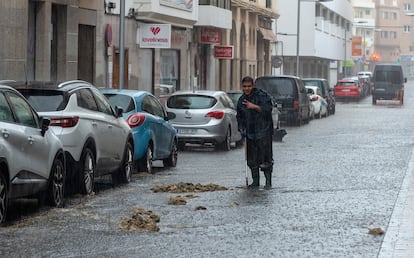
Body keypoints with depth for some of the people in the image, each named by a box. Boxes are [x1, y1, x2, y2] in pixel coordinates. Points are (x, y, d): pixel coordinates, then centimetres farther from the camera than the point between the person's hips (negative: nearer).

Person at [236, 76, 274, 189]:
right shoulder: (241, 100, 13)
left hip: (263, 132, -6)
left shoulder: (262, 95, -6)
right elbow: (240, 117, 23)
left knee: (265, 157, -7)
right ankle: (255, 181, 16)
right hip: (250, 133, 6)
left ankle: (268, 181, 1)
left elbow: (268, 109, -17)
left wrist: (255, 107, -27)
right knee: (252, 159, 6)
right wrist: (241, 129, 9)